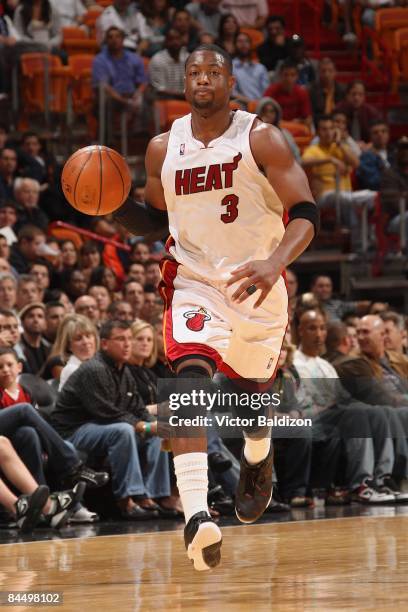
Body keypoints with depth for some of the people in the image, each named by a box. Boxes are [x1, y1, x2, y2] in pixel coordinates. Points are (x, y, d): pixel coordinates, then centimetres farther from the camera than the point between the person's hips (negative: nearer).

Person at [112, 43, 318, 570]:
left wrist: (276, 262, -35)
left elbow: (304, 214, -16)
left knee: (249, 392, 18)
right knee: (190, 377, -25)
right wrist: (112, 206, -6)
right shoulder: (163, 148, 1)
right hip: (194, 282, 1)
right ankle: (197, 515, -38)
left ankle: (257, 460, 56)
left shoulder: (261, 139, -11)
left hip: (256, 285, -1)